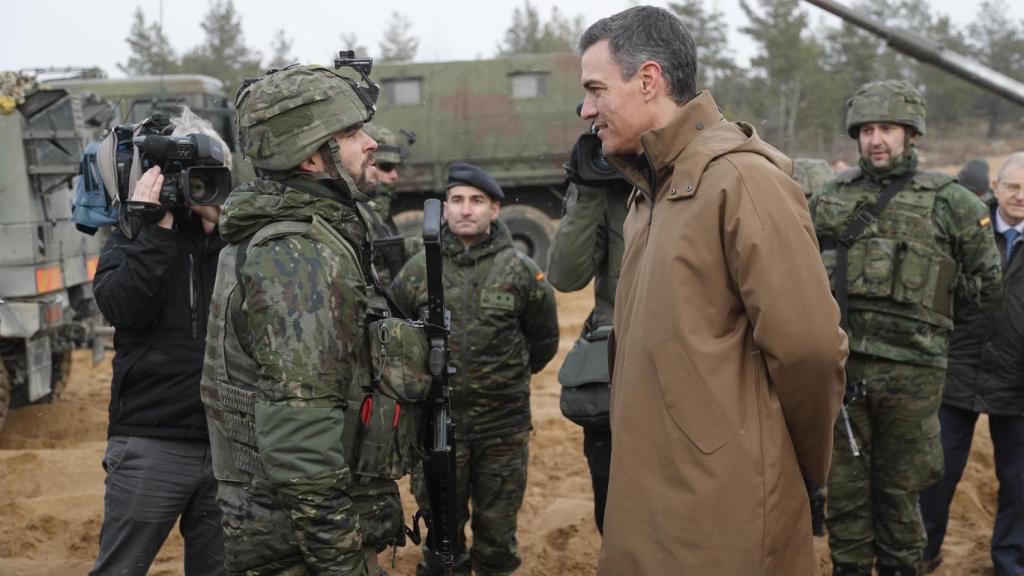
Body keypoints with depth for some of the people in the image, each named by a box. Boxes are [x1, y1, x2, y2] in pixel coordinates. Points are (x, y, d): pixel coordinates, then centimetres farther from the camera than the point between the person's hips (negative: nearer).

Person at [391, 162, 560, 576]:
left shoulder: (521, 270, -2)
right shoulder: (418, 270, -2)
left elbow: (543, 341, 11)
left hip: (504, 428, 0)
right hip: (438, 422, 0)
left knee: (497, 534, 13)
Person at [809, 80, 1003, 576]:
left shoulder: (949, 202, 1)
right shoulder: (831, 198, 8)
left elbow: (985, 283, 8)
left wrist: (930, 316, 8)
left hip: (909, 369, -2)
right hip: (839, 363, 2)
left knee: (898, 489, 9)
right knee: (844, 484, 10)